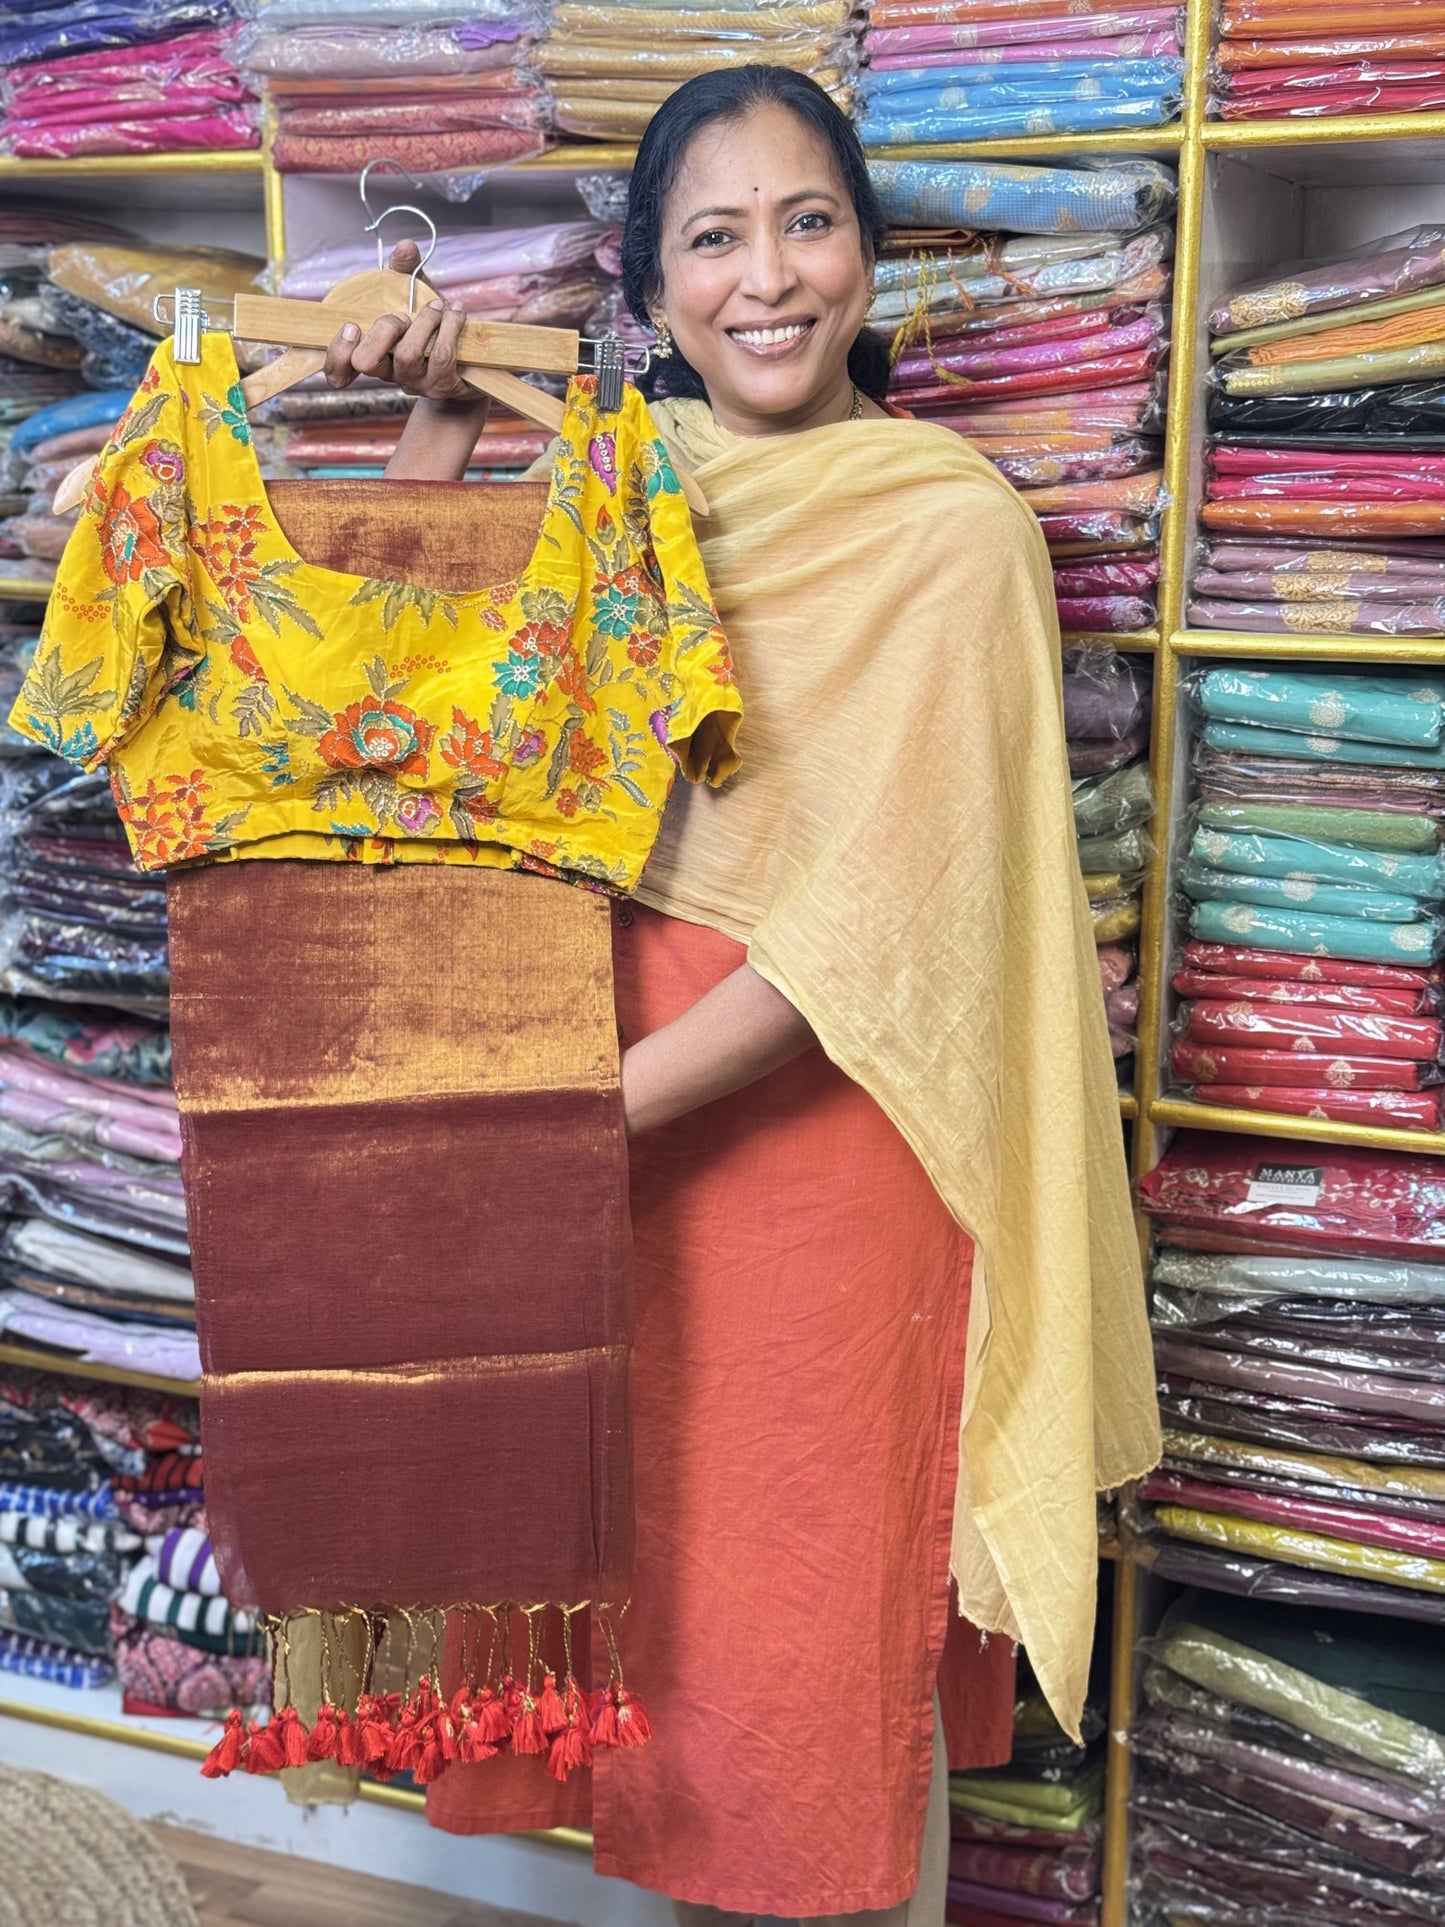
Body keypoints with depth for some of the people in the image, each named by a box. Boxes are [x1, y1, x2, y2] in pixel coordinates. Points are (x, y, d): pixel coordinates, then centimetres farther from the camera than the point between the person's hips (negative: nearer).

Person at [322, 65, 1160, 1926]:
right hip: (604, 1091, 5)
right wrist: (437, 428, 0)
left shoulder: (950, 528, -11)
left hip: (821, 1123, -5)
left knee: (833, 1603, 8)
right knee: (646, 1548, 18)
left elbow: (881, 912, -17)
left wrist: (597, 1104, -21)